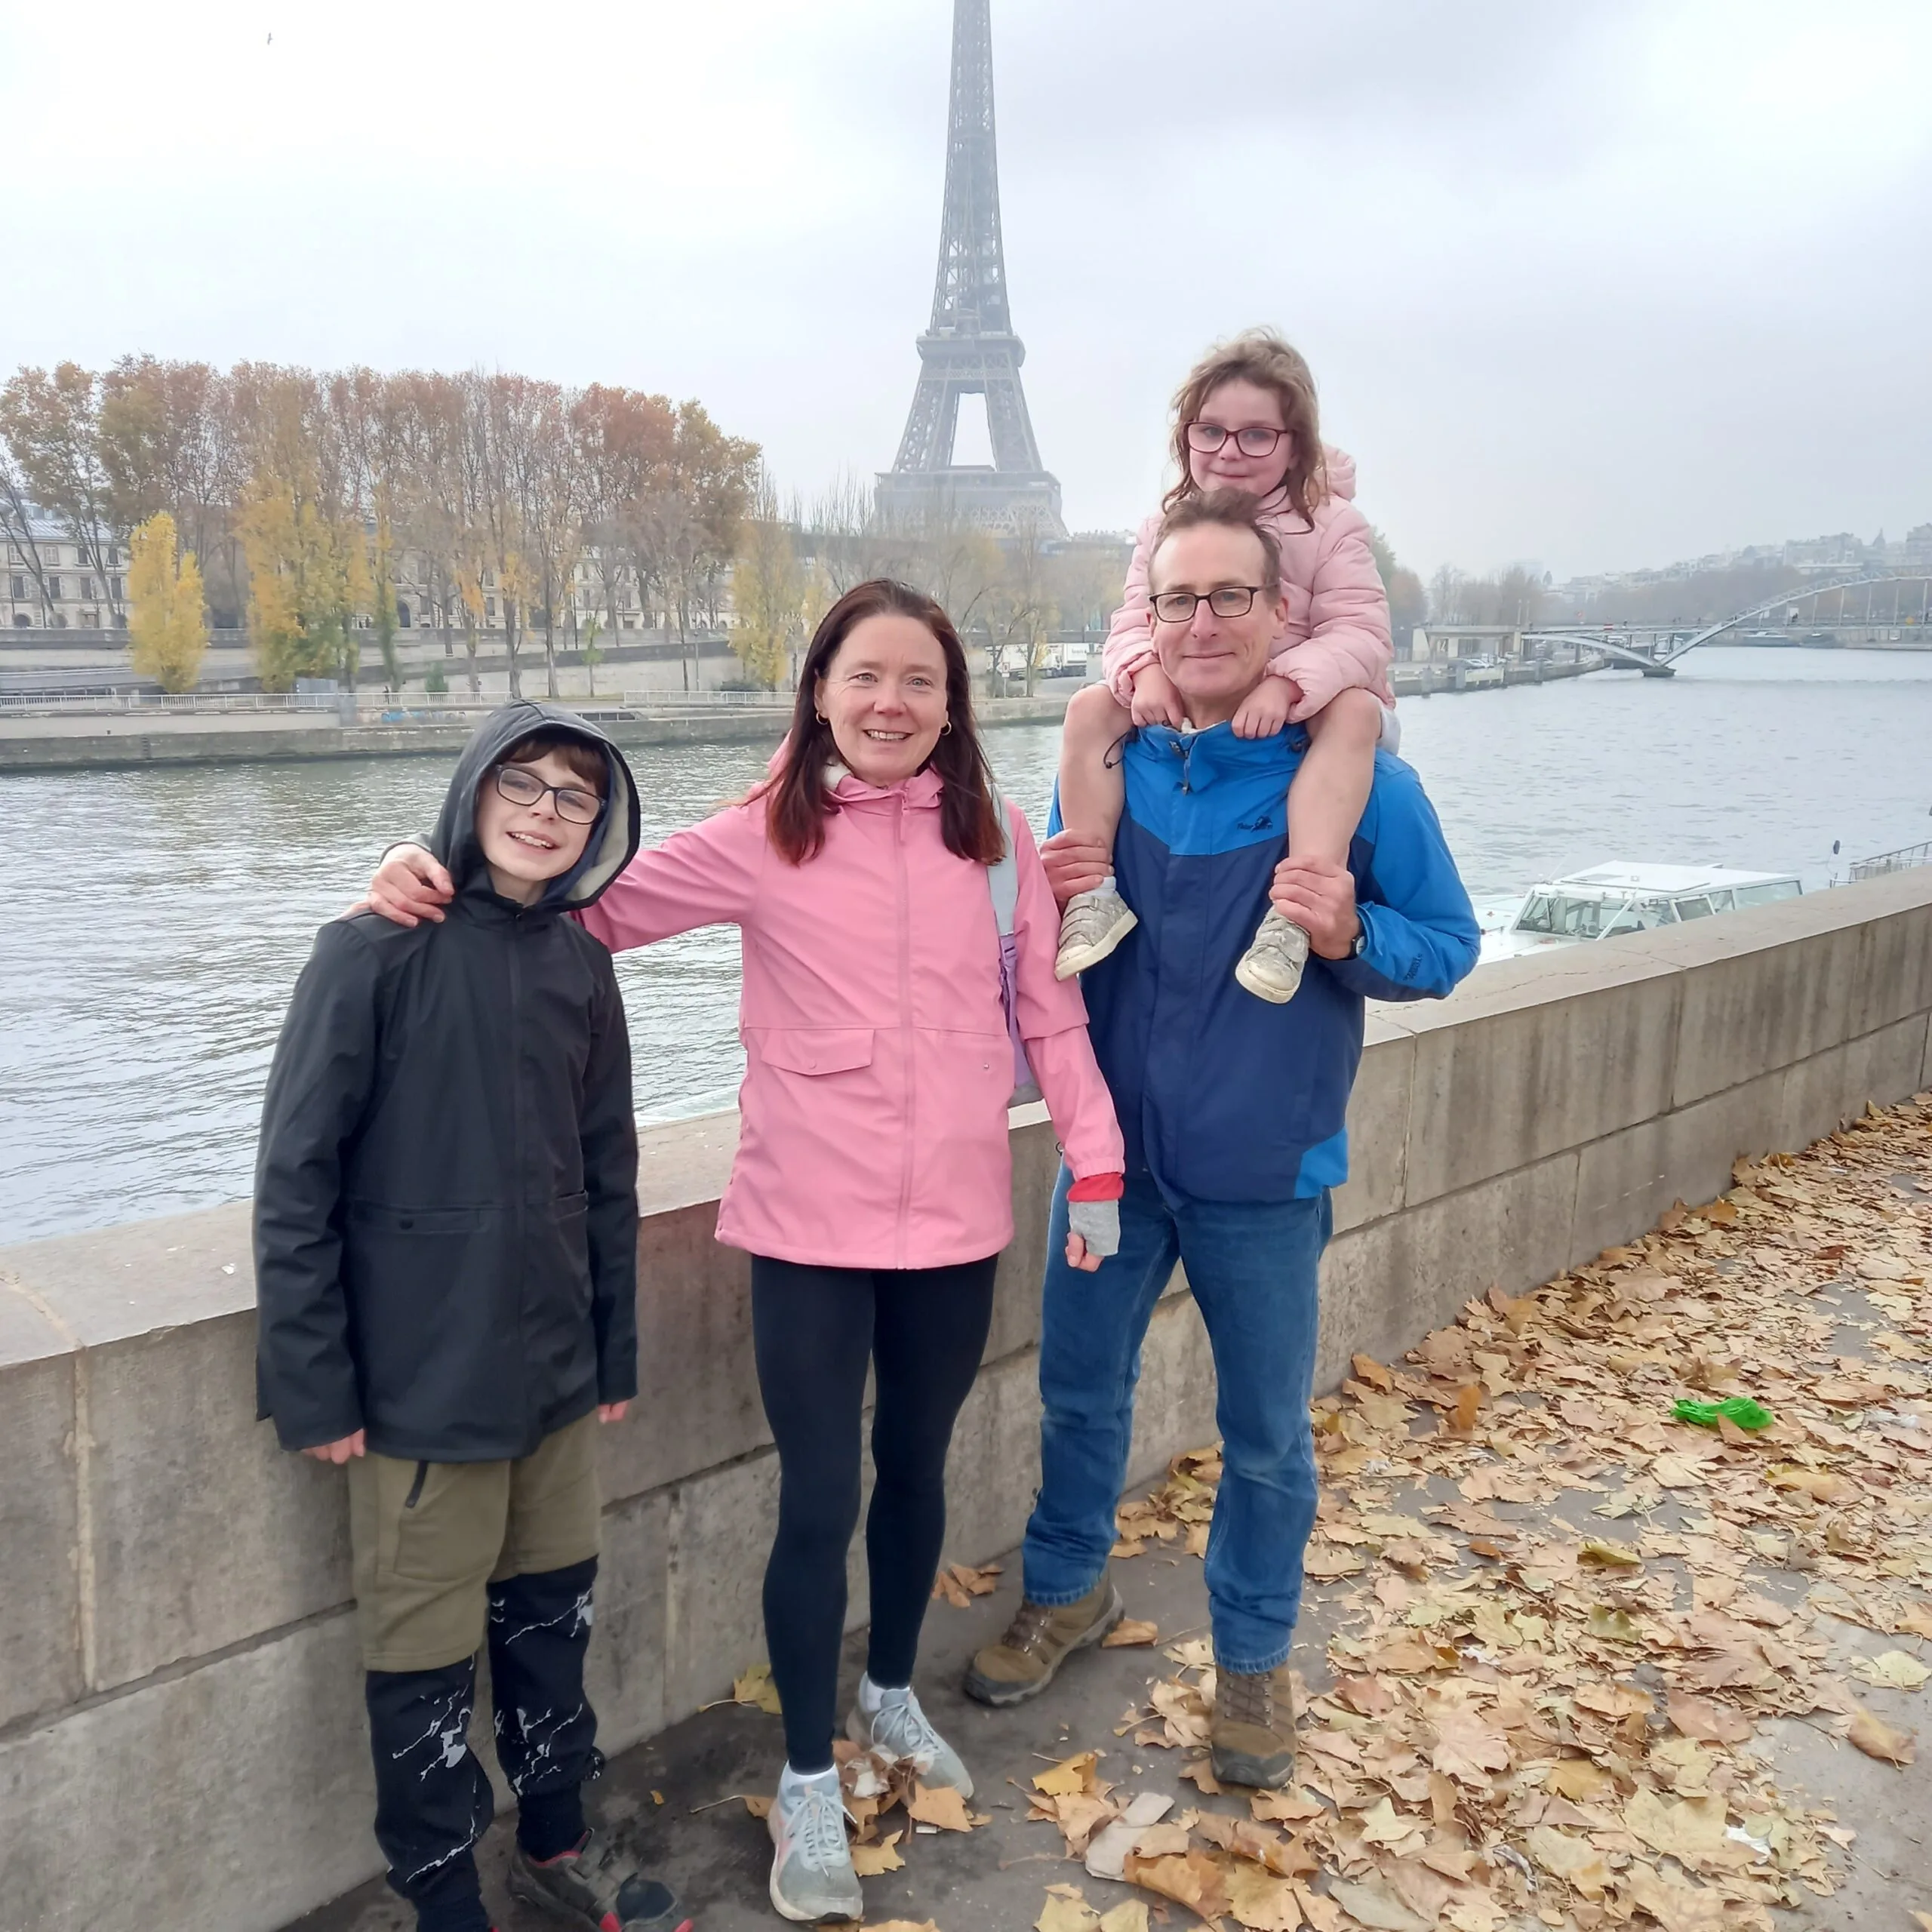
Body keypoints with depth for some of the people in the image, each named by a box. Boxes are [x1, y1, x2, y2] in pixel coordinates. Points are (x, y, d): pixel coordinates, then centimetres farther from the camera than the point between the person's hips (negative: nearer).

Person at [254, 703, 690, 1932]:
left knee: (553, 1617, 19)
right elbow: (296, 1177, -11)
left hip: (556, 1371, 5)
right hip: (421, 1382, -5)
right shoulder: (378, 952, -12)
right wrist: (313, 1384, -10)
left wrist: (617, 1347, 11)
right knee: (426, 1653, 8)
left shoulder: (580, 960, 3)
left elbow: (607, 1170, 8)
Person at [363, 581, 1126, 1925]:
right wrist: (447, 883, -16)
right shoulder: (762, 838, -5)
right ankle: (809, 1783, 27)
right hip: (811, 1226, -2)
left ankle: (892, 1695, 45)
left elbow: (1050, 1013, 5)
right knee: (819, 1498, 4)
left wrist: (1096, 1161, 3)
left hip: (956, 1220, 3)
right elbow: (598, 905, -1)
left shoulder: (999, 839, 1)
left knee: (916, 1469, 19)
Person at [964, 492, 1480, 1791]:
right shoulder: (1110, 767, -1)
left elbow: (1449, 946, -6)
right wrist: (1053, 897, -13)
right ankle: (1068, 1589, 45)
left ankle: (1254, 1657, 37)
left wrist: (1350, 932, -27)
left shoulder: (1357, 779, -12)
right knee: (1080, 1389, 18)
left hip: (1265, 1171, -3)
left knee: (1267, 1434, 13)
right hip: (1113, 1147, 3)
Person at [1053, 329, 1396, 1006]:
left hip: (1302, 713, -3)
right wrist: (1146, 672, -28)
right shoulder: (1166, 529, 6)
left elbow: (1359, 637, -16)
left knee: (1355, 711, -36)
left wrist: (1286, 683, -36)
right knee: (1091, 709, -18)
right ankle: (1093, 889, -19)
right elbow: (1134, 624, -2)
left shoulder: (1331, 524, -4)